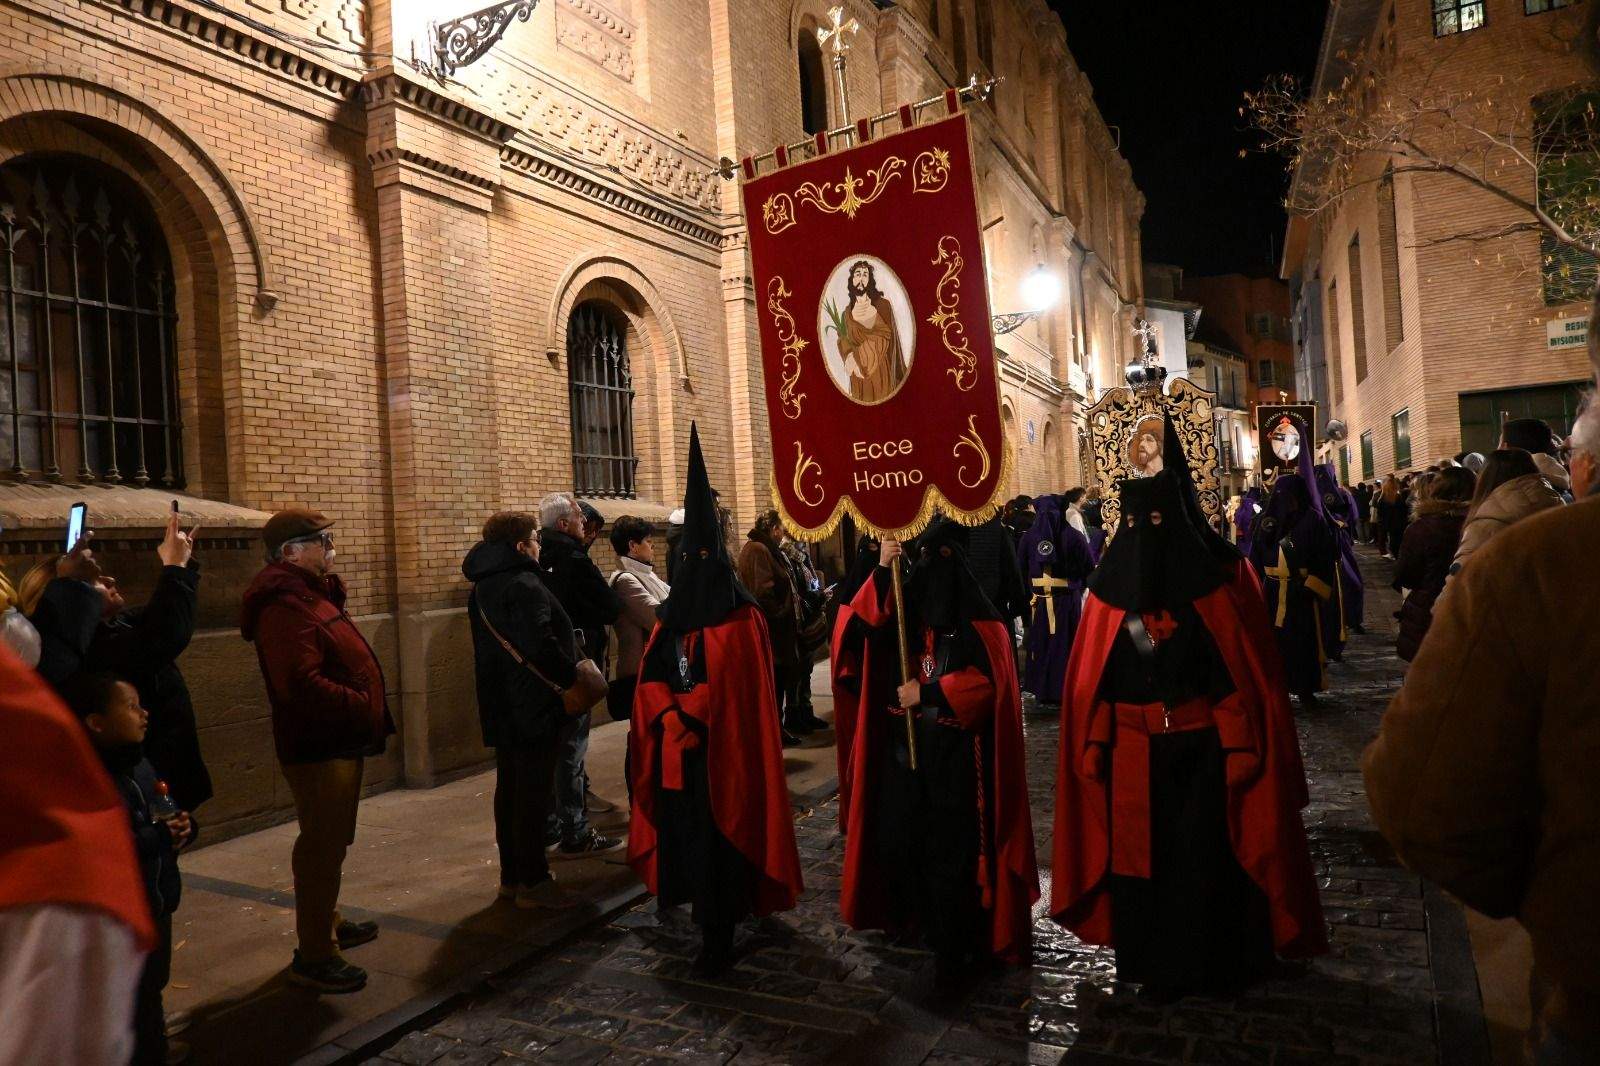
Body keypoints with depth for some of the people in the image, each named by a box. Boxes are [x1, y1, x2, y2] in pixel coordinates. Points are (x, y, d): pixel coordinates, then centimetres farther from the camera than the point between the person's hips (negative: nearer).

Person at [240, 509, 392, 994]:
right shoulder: (285, 607, -20)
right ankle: (314, 955, 6)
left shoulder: (310, 594, 15)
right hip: (317, 747, -11)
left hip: (337, 741, 11)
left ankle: (328, 924, 38)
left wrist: (369, 714, 10)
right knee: (322, 847, -4)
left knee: (330, 843, 22)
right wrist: (363, 706, -22)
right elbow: (301, 684, -31)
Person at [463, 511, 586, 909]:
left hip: (501, 708, 10)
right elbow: (542, 647, -27)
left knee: (509, 788, 16)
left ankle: (511, 875, 26)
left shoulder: (482, 588, 12)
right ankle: (533, 882, 7)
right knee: (534, 793, -1)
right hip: (534, 709, -10)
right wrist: (573, 676, -13)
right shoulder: (524, 586, -19)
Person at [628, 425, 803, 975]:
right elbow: (651, 675, 5)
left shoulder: (740, 617, -7)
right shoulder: (673, 614, 10)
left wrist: (688, 717, -14)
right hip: (677, 748, 6)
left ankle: (718, 934, 9)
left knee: (718, 837, -2)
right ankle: (711, 921, 29)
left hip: (722, 748, -6)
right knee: (684, 831, 12)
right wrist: (669, 716, -11)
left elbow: (734, 684, -13)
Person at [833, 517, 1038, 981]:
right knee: (898, 837, 10)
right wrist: (882, 571, -20)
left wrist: (927, 692, -16)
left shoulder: (977, 619, -4)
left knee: (951, 849, -1)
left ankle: (955, 943, 12)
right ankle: (916, 917, 32)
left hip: (955, 756, -4)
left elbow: (988, 680, -12)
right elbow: (863, 626, -10)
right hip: (903, 748, 5)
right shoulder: (904, 604, 7)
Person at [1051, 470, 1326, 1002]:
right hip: (1133, 756, 2)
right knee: (1140, 861, 10)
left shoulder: (1206, 585, -4)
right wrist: (1094, 744, -4)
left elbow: (1234, 672, -6)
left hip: (1200, 750, -2)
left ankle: (1214, 962, 30)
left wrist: (1239, 746, -12)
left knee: (1205, 860, 7)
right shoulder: (1111, 589, 1)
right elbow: (1094, 679, 1)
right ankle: (1156, 964, 29)